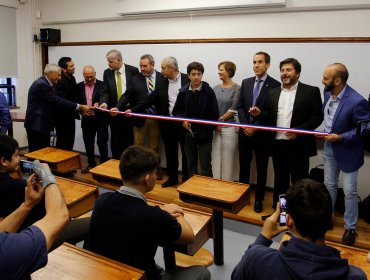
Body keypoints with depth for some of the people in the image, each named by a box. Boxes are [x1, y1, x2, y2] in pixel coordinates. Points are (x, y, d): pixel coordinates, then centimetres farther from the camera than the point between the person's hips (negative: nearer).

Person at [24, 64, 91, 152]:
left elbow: (56, 102, 11)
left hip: (42, 124, 10)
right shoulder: (41, 84, -19)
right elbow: (59, 101, -23)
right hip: (37, 125, -10)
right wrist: (79, 107, -21)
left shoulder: (46, 83, 12)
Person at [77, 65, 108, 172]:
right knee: (88, 143, 11)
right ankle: (91, 164, 25)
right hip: (86, 119, 4)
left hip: (100, 118, -4)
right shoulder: (79, 86, 7)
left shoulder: (102, 85, -4)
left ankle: (104, 164, 14)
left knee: (102, 142, -1)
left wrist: (98, 104, -27)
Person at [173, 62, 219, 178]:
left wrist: (211, 128, -12)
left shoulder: (208, 91, -9)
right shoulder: (183, 91, 1)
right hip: (188, 132, 4)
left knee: (205, 166, 2)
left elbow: (214, 113, -8)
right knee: (191, 165, 17)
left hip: (204, 133, -4)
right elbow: (176, 111, 10)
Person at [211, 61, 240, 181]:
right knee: (216, 158, 9)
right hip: (215, 128, 5)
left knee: (228, 159, 1)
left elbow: (234, 109, -9)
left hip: (229, 127, -4)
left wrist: (221, 119, -8)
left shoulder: (237, 88, -4)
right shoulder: (216, 88, 10)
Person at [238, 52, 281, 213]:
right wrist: (246, 126, -7)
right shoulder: (246, 83, 7)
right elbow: (240, 107, 6)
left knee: (261, 169, 9)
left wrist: (255, 127, -14)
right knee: (244, 166, 12)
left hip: (262, 134, -4)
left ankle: (259, 199, 23)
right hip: (245, 132, 4)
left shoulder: (275, 85, -7)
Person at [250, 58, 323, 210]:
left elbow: (317, 117, -7)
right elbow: (269, 118, 12)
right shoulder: (273, 92, 11)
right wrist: (259, 114, -9)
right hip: (277, 145, 4)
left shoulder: (311, 91, -2)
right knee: (279, 180, 16)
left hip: (298, 145, -4)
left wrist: (299, 130, -19)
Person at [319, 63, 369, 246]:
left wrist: (340, 138, -24)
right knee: (329, 185, 20)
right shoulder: (327, 92, -6)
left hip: (347, 150, -6)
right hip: (329, 146, 6)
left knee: (349, 191, 5)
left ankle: (350, 228, 24)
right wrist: (326, 132, 0)